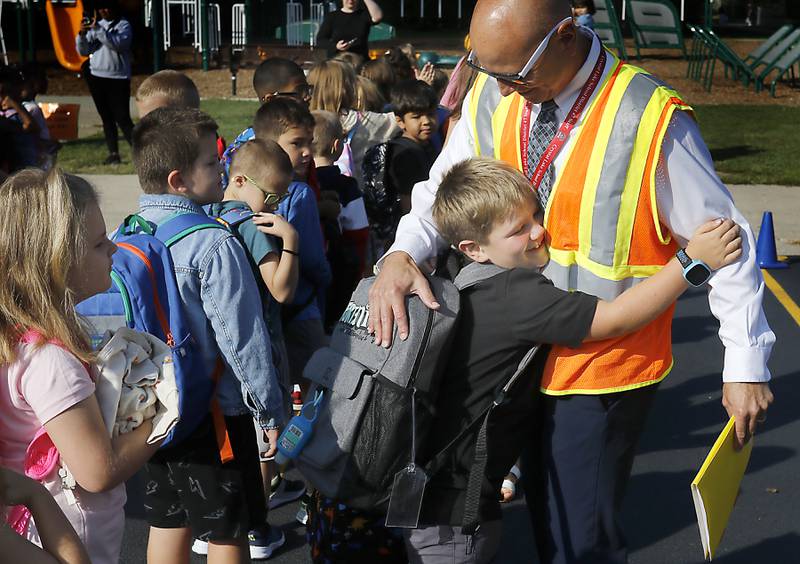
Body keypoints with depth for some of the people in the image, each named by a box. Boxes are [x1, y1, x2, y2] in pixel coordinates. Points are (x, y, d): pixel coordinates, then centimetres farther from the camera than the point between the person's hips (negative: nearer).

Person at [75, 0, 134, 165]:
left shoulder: (123, 25, -2)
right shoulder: (96, 25, 13)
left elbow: (117, 44, -22)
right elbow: (83, 51, 9)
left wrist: (97, 29, -27)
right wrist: (82, 34, -9)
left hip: (118, 79, -5)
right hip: (96, 77, 5)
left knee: (122, 118, -9)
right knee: (106, 118, 7)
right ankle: (113, 154, 10)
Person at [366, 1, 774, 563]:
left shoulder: (653, 122, -21)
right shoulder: (491, 99, -5)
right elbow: (442, 194, 7)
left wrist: (746, 364, -6)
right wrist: (403, 253, -15)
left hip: (604, 370, -5)